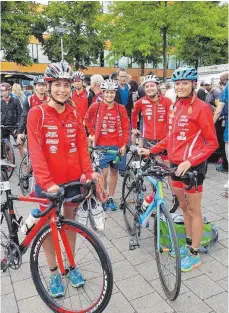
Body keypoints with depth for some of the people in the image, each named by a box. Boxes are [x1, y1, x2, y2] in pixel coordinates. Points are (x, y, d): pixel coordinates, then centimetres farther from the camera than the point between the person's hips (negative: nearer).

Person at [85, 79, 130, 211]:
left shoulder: (121, 108, -3)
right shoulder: (95, 106, -4)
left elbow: (125, 128, 0)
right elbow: (88, 120, 13)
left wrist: (124, 145, -6)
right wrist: (92, 134, 9)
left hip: (117, 146, 2)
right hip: (101, 145, -1)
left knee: (114, 171, 11)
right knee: (104, 173, -6)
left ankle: (111, 198, 25)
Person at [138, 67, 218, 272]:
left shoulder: (201, 108, -13)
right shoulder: (177, 107, 9)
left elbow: (212, 143, -15)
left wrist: (190, 162, -24)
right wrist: (151, 150, 12)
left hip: (192, 166, -7)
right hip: (176, 164, 8)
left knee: (194, 210, 5)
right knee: (184, 207, 18)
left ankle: (194, 255, 20)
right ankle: (189, 245, 36)